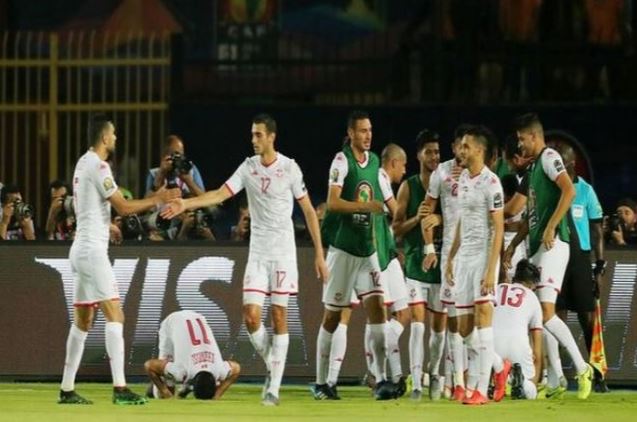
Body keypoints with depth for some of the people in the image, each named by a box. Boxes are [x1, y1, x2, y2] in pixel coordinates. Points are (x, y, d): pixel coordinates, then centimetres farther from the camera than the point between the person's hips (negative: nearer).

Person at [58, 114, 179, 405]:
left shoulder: (84, 163, 15)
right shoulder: (97, 166, -13)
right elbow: (123, 207, -14)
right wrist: (158, 199, -7)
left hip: (81, 249, 10)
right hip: (93, 249, -10)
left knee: (83, 321, 13)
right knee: (115, 316, -13)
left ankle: (67, 389, 14)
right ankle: (119, 388, -21)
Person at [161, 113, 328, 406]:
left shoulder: (289, 168, -5)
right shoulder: (248, 168, 3)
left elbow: (308, 210, -1)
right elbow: (221, 194, -4)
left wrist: (319, 254, -3)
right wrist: (186, 204, -19)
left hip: (283, 252, -3)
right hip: (257, 252, 3)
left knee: (279, 317, -3)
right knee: (251, 316, -8)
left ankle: (274, 388, 0)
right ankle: (272, 368, 16)